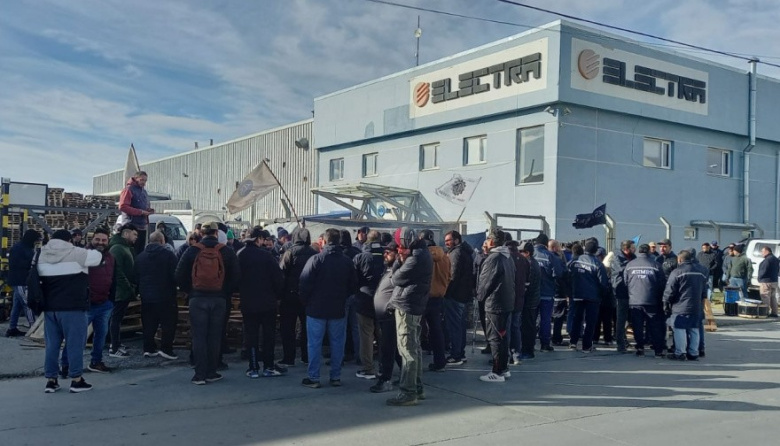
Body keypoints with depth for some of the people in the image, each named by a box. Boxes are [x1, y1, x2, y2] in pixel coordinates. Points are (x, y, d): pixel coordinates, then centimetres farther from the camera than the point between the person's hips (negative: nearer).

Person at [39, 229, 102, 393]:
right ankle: (76, 380, 3)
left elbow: (38, 279, 18)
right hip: (72, 306, -6)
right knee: (75, 343, 1)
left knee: (52, 343, 12)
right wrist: (92, 251, 21)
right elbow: (97, 257, 2)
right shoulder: (75, 253, -9)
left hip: (49, 306, 6)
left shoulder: (42, 255, 10)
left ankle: (50, 380, 14)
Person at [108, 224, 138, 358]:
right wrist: (129, 288, -20)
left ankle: (116, 345, 24)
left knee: (117, 318, 15)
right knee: (116, 318, -4)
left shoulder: (126, 248, 17)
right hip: (120, 291, -10)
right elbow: (118, 272, -22)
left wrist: (132, 287, 11)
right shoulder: (117, 248, -14)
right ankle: (114, 349, 1)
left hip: (124, 291, 10)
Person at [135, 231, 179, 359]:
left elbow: (136, 276, 11)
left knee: (149, 324, 13)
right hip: (165, 296, -5)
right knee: (168, 323, 2)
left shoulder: (140, 256, 6)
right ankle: (166, 349, -2)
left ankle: (148, 348, 14)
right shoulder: (168, 255, -10)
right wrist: (174, 287, 7)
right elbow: (176, 275, -12)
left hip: (146, 296, 5)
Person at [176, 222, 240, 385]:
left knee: (199, 337, 3)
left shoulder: (192, 251, -1)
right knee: (215, 337, 8)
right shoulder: (226, 251, 0)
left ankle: (200, 374, 4)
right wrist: (226, 293, 9)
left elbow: (180, 276, -1)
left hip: (197, 299, -1)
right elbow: (235, 277, -1)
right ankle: (211, 373, 13)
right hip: (219, 300, 1)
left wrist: (190, 291, 10)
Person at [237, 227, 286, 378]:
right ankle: (268, 367, 11)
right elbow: (278, 278, -10)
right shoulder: (266, 255, -12)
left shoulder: (239, 256, -2)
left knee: (251, 335, 8)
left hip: (247, 303, 3)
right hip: (268, 302, -2)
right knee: (269, 334, 8)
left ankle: (253, 368, 9)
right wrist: (278, 296, 4)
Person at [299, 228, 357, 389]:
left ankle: (313, 377, 7)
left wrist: (306, 302, 4)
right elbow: (353, 286, 6)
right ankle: (336, 377, 15)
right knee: (337, 343, 11)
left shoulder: (315, 259, -11)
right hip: (338, 309, 3)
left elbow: (304, 285, -11)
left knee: (315, 344, 4)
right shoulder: (348, 262, -1)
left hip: (316, 309, -3)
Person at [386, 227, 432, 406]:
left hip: (406, 306, -11)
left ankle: (408, 393, -5)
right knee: (414, 348, 16)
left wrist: (394, 279, 4)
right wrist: (401, 258, 1)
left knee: (407, 349, -8)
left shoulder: (416, 257, -17)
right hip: (414, 306, 11)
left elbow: (396, 279, -14)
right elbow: (395, 272, 14)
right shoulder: (420, 253, 16)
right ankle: (417, 388, 25)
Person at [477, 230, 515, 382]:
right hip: (507, 302, 9)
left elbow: (486, 282, -16)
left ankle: (498, 373, 0)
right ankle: (504, 368, 24)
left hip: (494, 303, -9)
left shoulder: (493, 258, -18)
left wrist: (480, 296, 2)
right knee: (502, 336, 17)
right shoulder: (508, 257, 11)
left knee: (495, 337, -3)